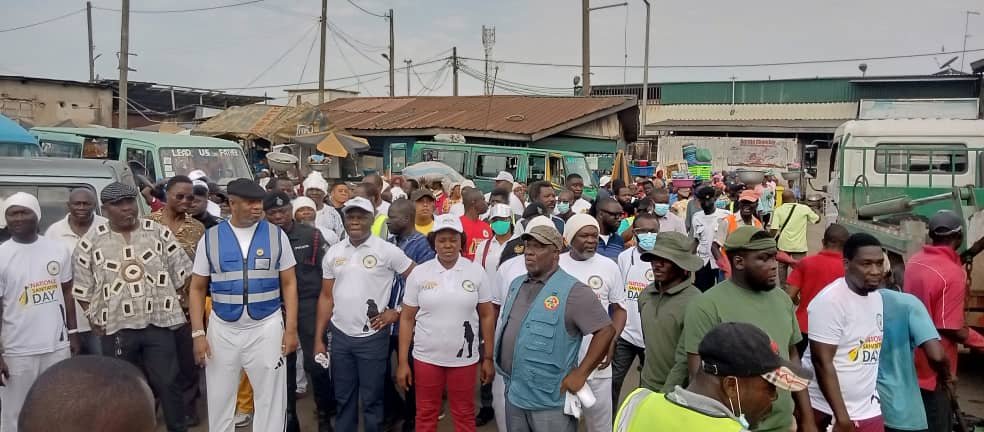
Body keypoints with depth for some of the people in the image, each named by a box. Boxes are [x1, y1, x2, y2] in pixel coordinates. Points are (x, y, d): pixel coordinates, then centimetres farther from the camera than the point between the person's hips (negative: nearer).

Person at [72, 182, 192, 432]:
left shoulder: (159, 233, 0)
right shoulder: (91, 242, 0)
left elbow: (182, 274, 6)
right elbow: (82, 289, 7)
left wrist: (172, 301, 4)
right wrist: (95, 318, 3)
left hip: (158, 323, 0)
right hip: (116, 328, 1)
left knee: (168, 383, 3)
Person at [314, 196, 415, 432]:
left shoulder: (387, 251, -8)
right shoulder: (333, 252, 5)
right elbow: (326, 297, 9)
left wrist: (397, 312, -7)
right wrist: (319, 338, 7)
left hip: (373, 337, -4)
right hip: (340, 336, 4)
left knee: (371, 399, 7)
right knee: (343, 397, 15)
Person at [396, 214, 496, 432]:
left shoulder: (476, 272, -4)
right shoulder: (419, 273, -4)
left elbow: (487, 315, 2)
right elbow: (407, 318, 0)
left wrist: (488, 358, 1)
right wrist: (403, 362, -2)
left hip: (464, 359, 0)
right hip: (426, 357, 0)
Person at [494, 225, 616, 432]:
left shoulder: (572, 291, -15)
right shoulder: (516, 284, 9)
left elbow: (606, 331, -17)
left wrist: (580, 374, -18)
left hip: (550, 400, -6)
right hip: (513, 394, 7)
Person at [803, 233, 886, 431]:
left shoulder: (876, 297, 6)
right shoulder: (830, 300, -18)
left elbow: (871, 352, 14)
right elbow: (822, 362, -20)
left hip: (869, 411, 7)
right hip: (829, 412, -7)